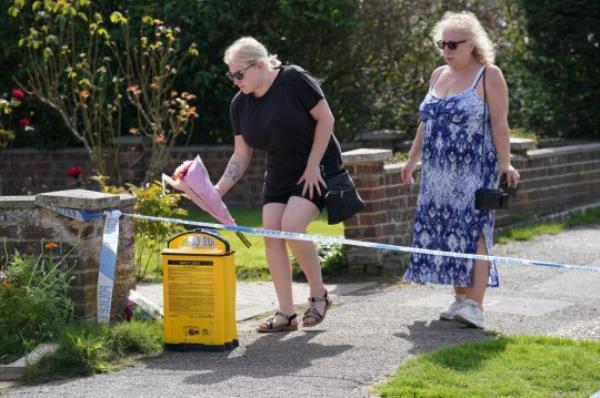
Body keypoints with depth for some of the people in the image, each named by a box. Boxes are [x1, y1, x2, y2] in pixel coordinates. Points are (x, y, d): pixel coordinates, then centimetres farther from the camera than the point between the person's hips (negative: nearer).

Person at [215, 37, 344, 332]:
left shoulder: (294, 80, -16)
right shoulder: (240, 104, 1)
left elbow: (325, 119, -14)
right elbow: (241, 155, 4)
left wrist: (312, 166, -17)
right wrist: (219, 188, -9)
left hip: (317, 169, -6)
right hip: (278, 175, 7)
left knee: (291, 226, -23)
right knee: (271, 233, -8)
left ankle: (319, 294, -2)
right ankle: (286, 313, -3)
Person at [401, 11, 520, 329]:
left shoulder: (489, 75, -3)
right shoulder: (438, 76, 15)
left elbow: (499, 123, -9)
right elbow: (426, 123, 21)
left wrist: (505, 163, -16)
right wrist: (412, 160, 19)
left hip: (474, 171, -6)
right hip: (439, 173, 6)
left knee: (472, 231, -12)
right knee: (446, 233, 4)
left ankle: (475, 305, -16)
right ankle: (460, 299, 10)